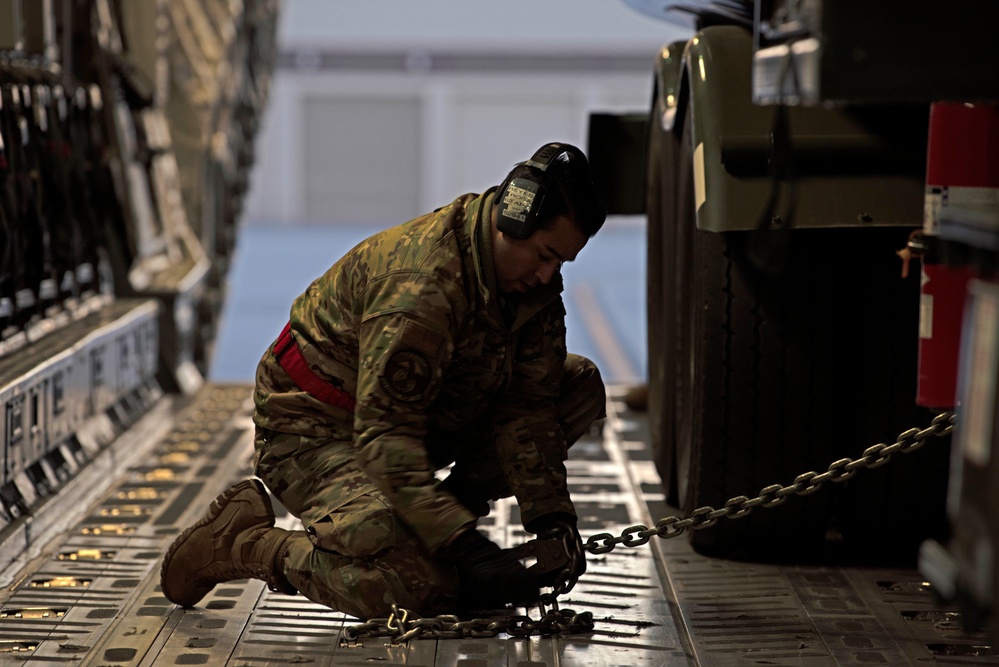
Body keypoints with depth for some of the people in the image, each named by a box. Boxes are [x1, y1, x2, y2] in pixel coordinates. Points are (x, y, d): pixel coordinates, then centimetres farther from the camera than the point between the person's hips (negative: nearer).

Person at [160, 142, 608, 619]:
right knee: (426, 586, -30)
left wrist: (548, 515, -17)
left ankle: (454, 505, 3)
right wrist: (465, 544, -42)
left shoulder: (533, 275, -7)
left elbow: (526, 404, -4)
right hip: (317, 431, -8)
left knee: (579, 386, -1)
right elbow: (384, 438, -35)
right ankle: (243, 543, -9)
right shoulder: (420, 284, -33)